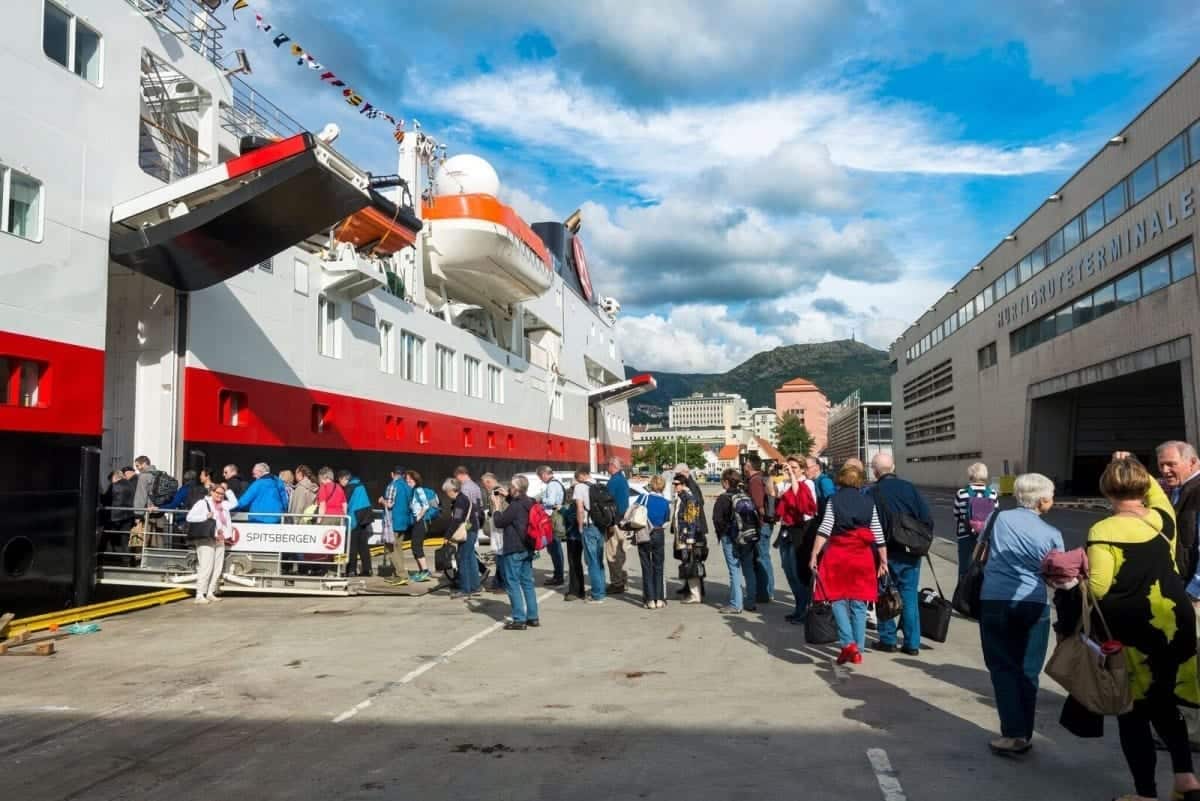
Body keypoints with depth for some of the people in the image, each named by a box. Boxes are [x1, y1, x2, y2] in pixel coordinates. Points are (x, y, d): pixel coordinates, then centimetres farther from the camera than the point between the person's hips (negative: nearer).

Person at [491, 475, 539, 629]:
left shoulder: (514, 507, -21)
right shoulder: (529, 504, 5)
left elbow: (499, 522, -11)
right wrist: (508, 496, 22)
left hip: (513, 550, -8)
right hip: (527, 549, 9)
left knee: (513, 584, -1)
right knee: (527, 582, 14)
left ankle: (519, 619, -2)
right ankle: (533, 617, 17)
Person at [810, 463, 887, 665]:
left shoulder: (834, 499, 1)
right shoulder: (869, 501, 7)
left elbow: (824, 529, -8)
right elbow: (878, 534, 5)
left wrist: (814, 555, -9)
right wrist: (883, 560, 11)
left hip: (837, 556, -2)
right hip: (863, 557, 2)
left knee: (839, 600, 6)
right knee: (859, 604, 8)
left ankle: (848, 643, -10)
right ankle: (858, 649, 9)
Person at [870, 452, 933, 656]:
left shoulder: (873, 493, -11)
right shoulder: (909, 488, -1)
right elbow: (927, 519, -1)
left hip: (888, 553, -3)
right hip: (911, 553, 3)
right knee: (910, 597, 9)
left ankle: (888, 639, 14)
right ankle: (912, 643, 11)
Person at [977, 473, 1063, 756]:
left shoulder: (999, 518, 2)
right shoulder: (1051, 534, -2)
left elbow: (981, 557, 13)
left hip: (994, 600, 0)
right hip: (1033, 604, 0)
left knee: (1004, 668, 6)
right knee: (1027, 670, 10)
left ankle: (1014, 733, -2)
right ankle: (1023, 734, 15)